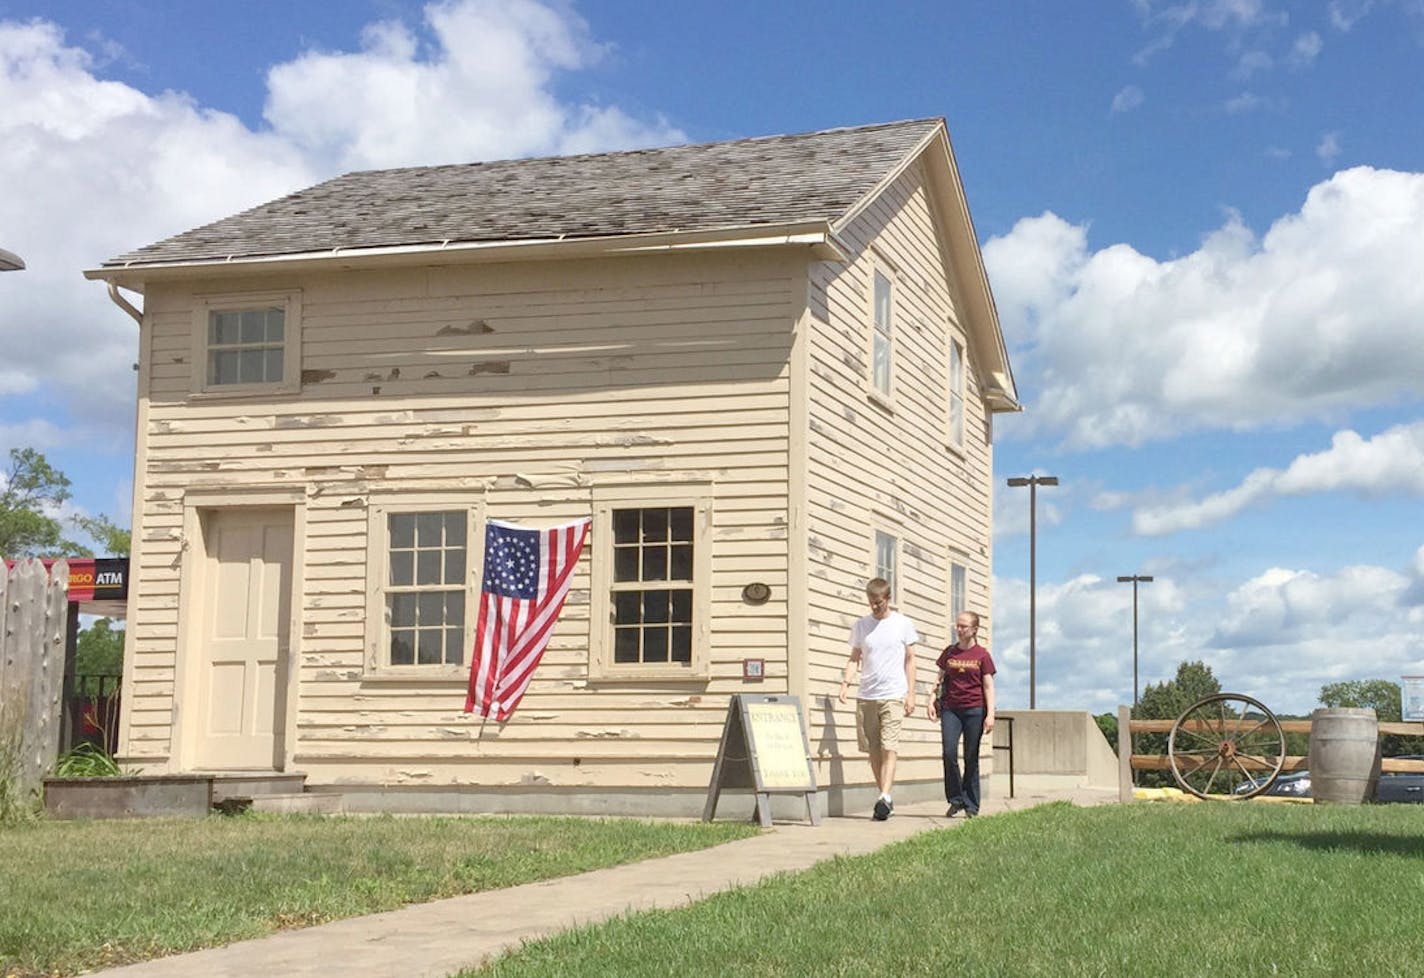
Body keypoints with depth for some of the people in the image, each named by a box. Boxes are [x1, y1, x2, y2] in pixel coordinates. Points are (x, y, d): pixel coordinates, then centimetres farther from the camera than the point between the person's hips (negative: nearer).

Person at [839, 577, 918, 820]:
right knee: (873, 749, 4)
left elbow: (910, 660, 7)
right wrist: (846, 681, -4)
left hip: (893, 695, -3)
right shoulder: (860, 625, 9)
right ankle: (885, 798, 12)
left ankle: (885, 798, -19)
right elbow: (854, 658, 13)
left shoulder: (903, 624, 3)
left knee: (889, 748, -12)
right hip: (865, 696, 3)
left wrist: (911, 693, 1)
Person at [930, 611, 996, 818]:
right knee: (949, 752, -12)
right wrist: (932, 700, 3)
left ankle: (971, 805, 11)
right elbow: (940, 680, 17)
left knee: (971, 758, 2)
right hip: (950, 709, 2)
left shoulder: (982, 655, 2)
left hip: (974, 710, -2)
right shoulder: (949, 653, 11)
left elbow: (988, 687, 2)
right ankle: (955, 799, 2)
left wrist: (990, 714, -5)